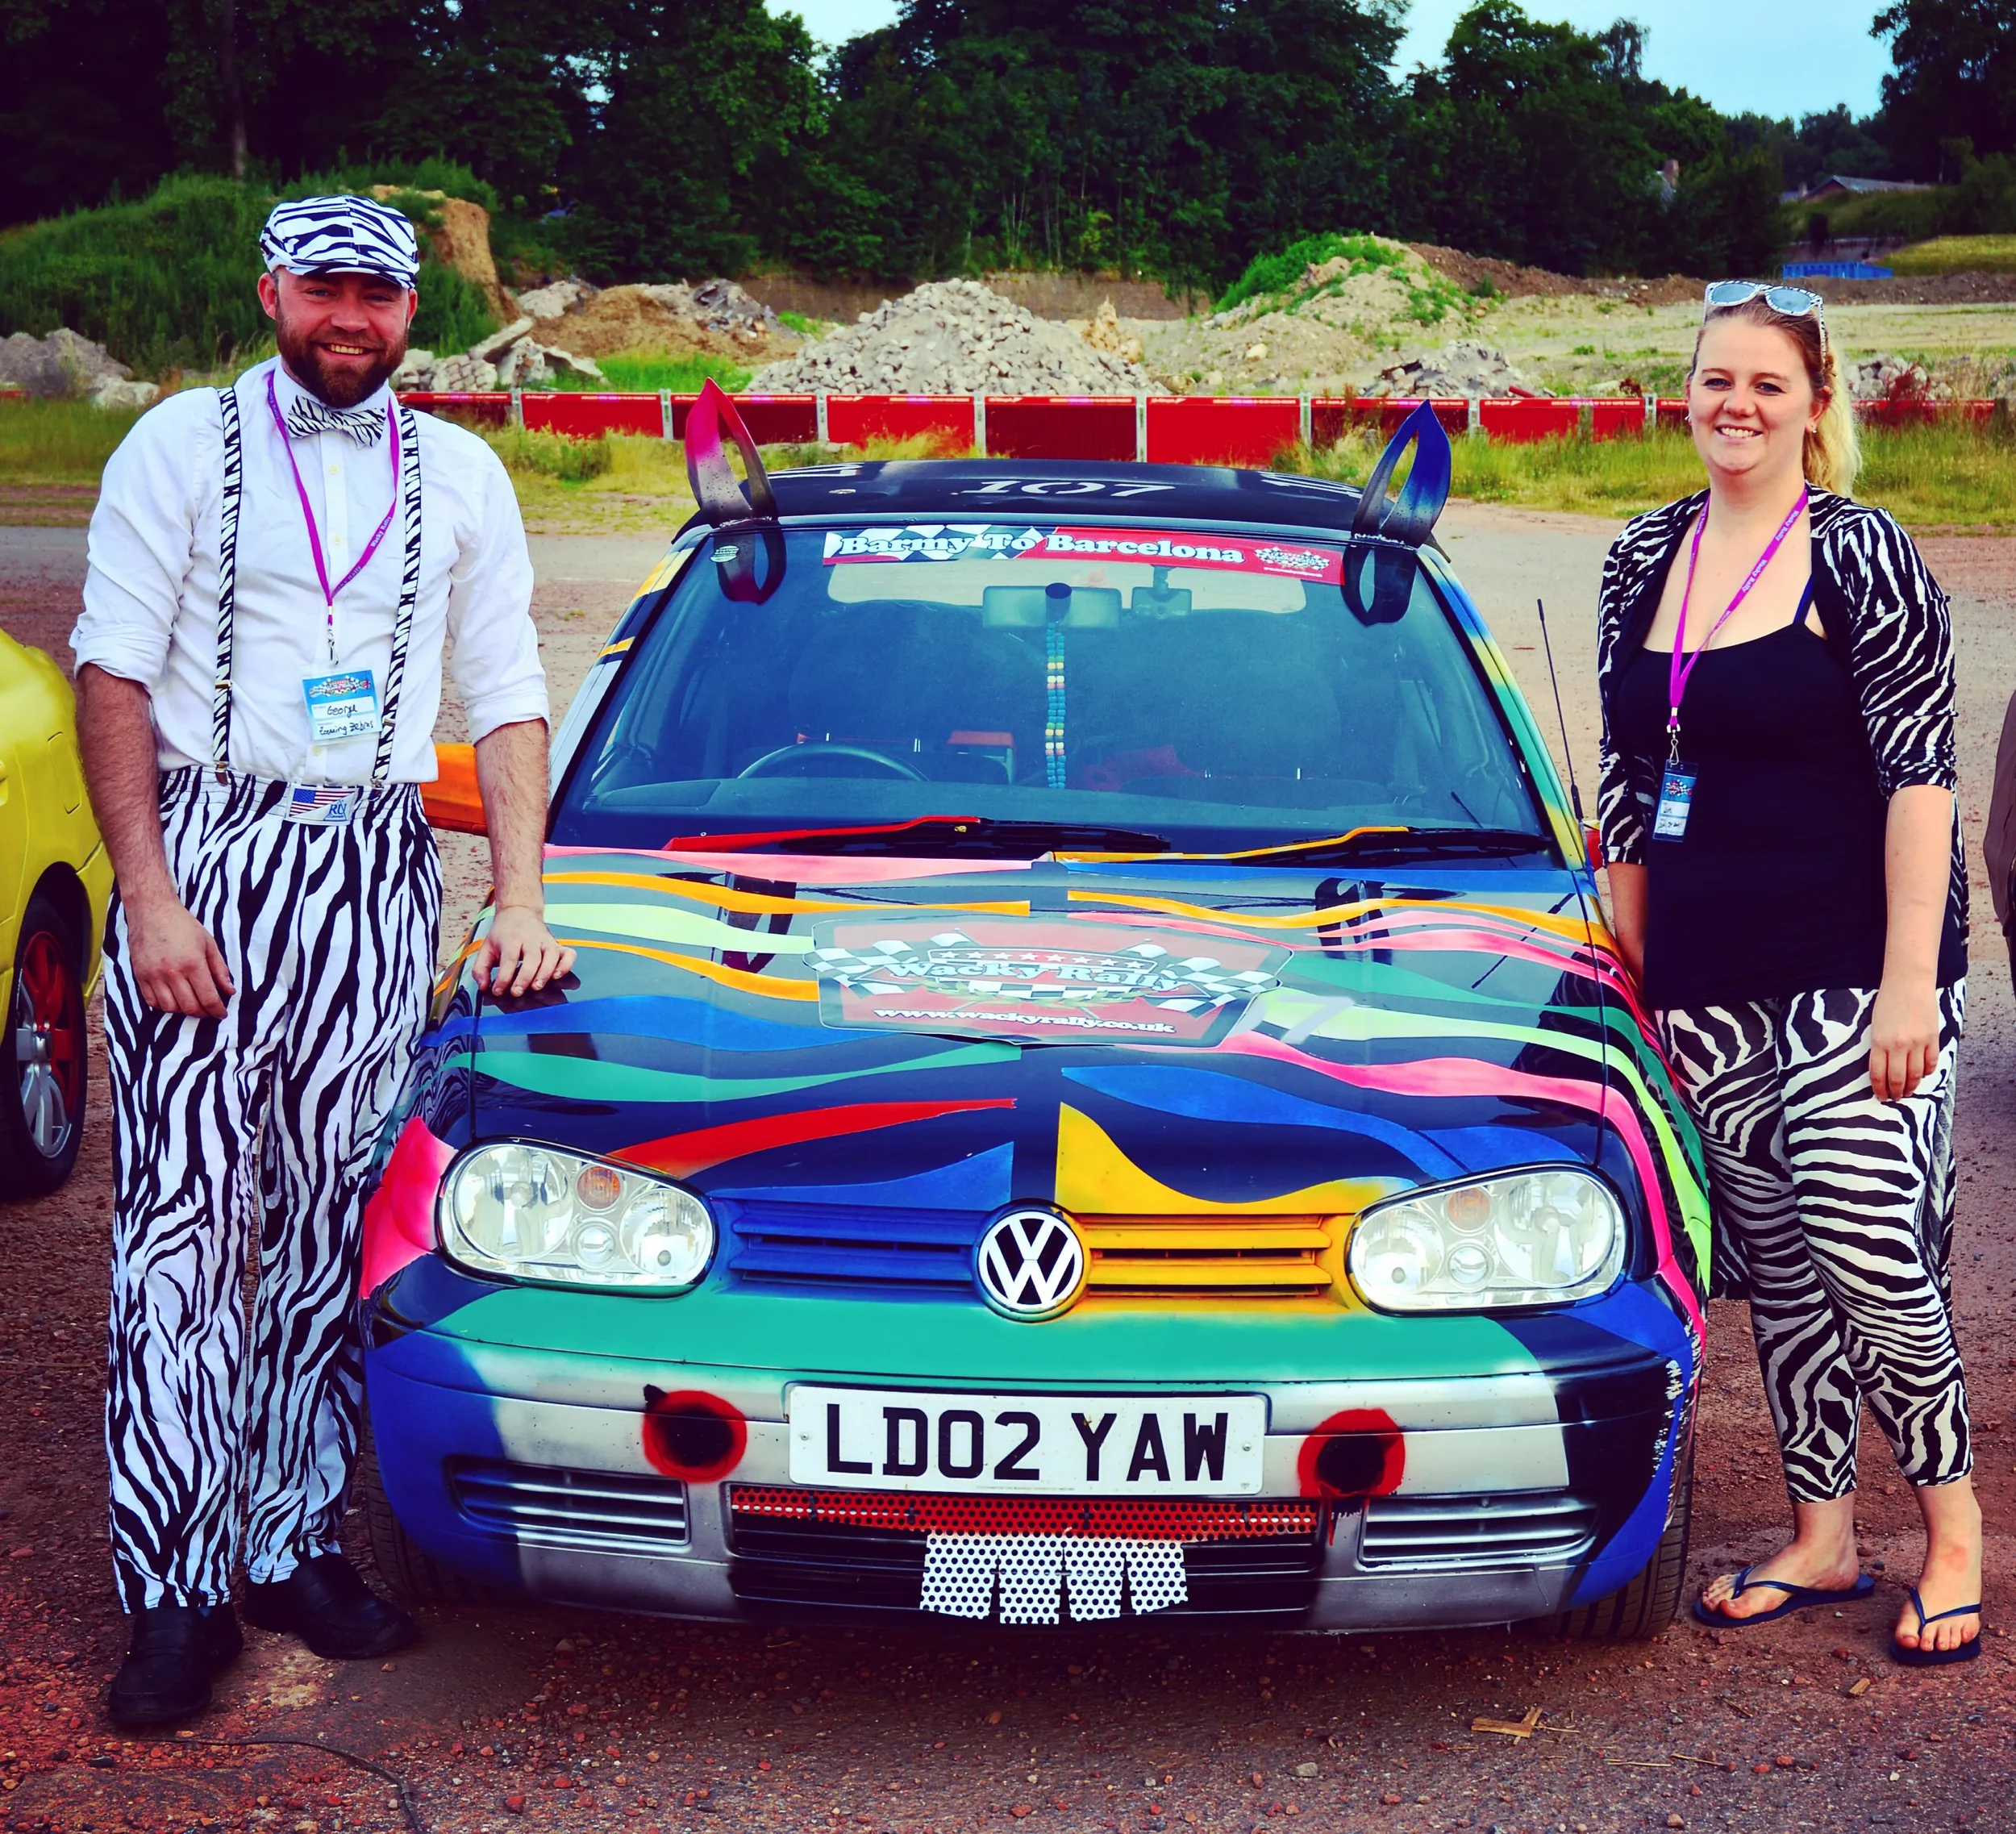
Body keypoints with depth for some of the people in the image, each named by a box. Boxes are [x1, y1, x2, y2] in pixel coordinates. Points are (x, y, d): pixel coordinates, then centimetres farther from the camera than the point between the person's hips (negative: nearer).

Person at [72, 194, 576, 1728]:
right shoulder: (183, 446, 4)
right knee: (185, 1226, -6)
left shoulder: (459, 476, 13)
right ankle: (183, 1589, -3)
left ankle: (299, 1543, 12)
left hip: (377, 877, 3)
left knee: (332, 1231, 3)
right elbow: (115, 678, -1)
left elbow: (508, 697, 14)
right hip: (203, 852, -3)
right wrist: (150, 898, -10)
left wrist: (520, 897, 3)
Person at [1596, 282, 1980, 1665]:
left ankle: (1953, 1525, 10)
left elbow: (1919, 771, -10)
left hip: (1852, 968, -5)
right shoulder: (1646, 560, 11)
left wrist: (1911, 982, -16)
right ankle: (1821, 1538, 22)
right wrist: (1629, 958, 14)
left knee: (1865, 1252, -9)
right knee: (1775, 1263, 10)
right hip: (1707, 978, 5)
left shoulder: (1859, 554, -5)